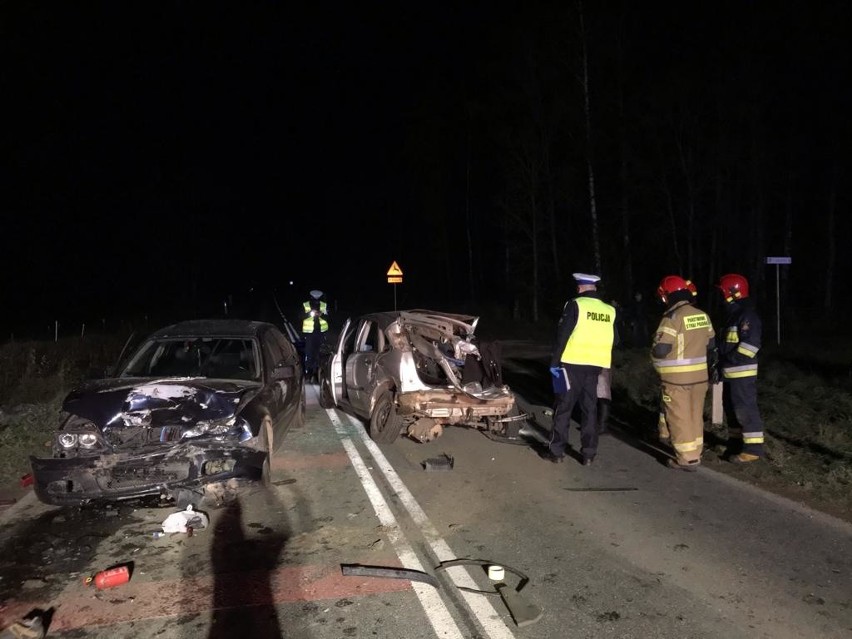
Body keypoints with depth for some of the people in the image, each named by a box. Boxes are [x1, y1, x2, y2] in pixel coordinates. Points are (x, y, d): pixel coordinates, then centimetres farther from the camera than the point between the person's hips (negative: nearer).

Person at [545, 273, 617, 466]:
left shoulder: (575, 305, -8)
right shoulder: (609, 311, 7)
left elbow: (562, 335, -11)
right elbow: (614, 341, 13)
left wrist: (554, 362, -6)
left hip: (573, 364, -4)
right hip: (596, 365, 5)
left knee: (564, 407, 4)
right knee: (590, 409, 13)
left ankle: (556, 451, 8)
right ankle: (589, 453, 16)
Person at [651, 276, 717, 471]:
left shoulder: (673, 317, -18)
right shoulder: (703, 316, 5)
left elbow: (660, 349, -19)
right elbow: (711, 345, 12)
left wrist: (657, 363, 1)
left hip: (677, 378, -7)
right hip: (700, 376, 7)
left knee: (679, 418, 3)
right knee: (695, 416, 17)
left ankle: (687, 459, 7)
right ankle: (695, 453, 27)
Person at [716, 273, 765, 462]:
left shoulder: (747, 314, -16)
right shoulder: (735, 314, 17)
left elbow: (750, 343, -23)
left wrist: (731, 360, -20)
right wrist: (722, 362, 16)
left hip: (742, 372, -10)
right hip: (731, 372, 10)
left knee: (746, 409, -6)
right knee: (731, 408, 16)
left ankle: (753, 448, -1)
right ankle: (736, 442, 27)